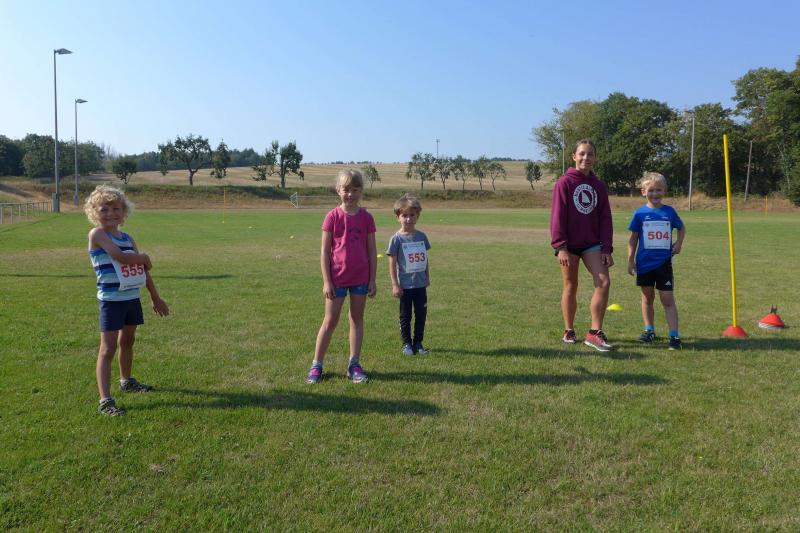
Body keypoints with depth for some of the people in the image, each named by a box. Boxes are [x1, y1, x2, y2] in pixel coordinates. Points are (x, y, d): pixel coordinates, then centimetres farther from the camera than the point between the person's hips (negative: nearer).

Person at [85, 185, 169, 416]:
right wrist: (144, 257, -8)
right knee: (108, 348, -8)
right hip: (111, 299, -7)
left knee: (127, 341, 22)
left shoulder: (127, 238, 9)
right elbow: (119, 256, -26)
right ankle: (105, 400, -8)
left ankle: (126, 381, 42)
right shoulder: (97, 234, -11)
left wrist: (155, 297, 17)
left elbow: (143, 270, 15)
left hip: (132, 297, 7)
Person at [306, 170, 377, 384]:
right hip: (337, 278, -2)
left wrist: (372, 280, 0)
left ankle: (354, 365, 18)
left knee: (357, 319, 9)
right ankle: (316, 365, 15)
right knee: (330, 321, 5)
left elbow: (372, 251, 4)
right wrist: (326, 281, -8)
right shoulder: (332, 217, -5)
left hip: (361, 278, 2)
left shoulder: (366, 218, 1)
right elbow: (324, 252, -4)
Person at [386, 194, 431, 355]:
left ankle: (418, 342, 22)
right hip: (405, 285, -4)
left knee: (421, 314, 9)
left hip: (420, 284, 4)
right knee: (405, 316, 7)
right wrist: (395, 284, -11)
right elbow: (392, 263, -9)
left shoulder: (421, 236, 4)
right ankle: (407, 343, 19)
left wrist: (427, 278, 14)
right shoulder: (396, 239, -10)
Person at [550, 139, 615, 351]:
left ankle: (595, 333, -3)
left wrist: (607, 248, 1)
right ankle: (569, 331, 22)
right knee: (571, 287, 6)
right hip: (569, 245, -3)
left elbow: (605, 219, 8)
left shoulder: (599, 186, 8)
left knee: (604, 282, -11)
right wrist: (560, 246, -17)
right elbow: (557, 216, -11)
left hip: (592, 243, 4)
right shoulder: (564, 183, -6)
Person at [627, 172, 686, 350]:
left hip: (664, 262, 0)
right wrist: (630, 261, 0)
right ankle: (649, 330, 27)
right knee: (647, 297, 13)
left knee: (668, 299, -3)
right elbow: (633, 238, 3)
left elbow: (681, 228, 17)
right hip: (644, 263, 1)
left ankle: (674, 335, 0)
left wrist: (679, 243, -1)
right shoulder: (640, 213, -2)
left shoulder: (669, 211, 0)